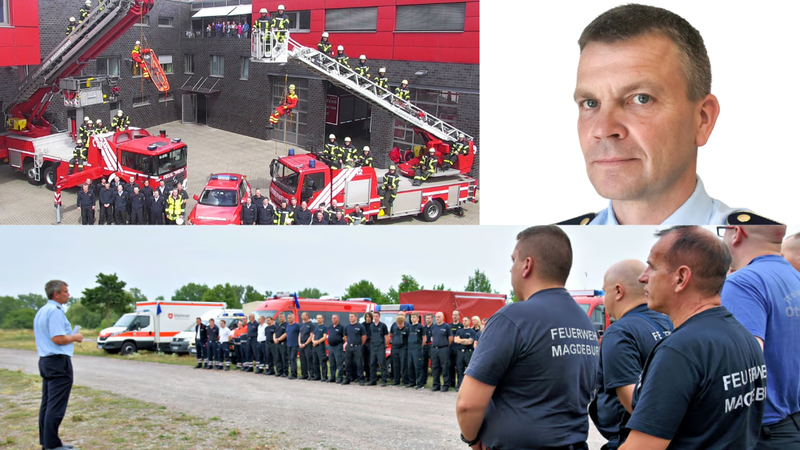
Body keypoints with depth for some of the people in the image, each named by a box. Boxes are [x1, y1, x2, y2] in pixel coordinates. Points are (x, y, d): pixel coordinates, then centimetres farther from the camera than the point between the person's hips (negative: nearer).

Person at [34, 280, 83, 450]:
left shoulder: (41, 311, 16)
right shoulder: (55, 311, -16)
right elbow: (58, 339, -23)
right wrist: (74, 337, -7)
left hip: (44, 360, 11)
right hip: (58, 361, -10)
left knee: (47, 403, 12)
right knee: (56, 406, -9)